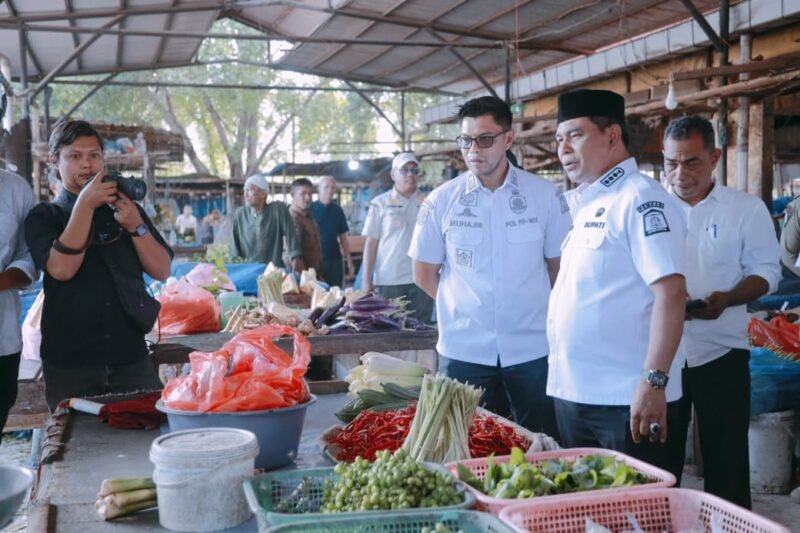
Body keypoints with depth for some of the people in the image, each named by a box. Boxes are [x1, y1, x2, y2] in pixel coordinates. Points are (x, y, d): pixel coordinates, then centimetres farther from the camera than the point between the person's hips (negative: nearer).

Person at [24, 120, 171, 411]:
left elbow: (162, 271, 3)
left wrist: (136, 226, -12)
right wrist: (85, 204, -17)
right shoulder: (43, 217, 2)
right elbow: (61, 269, -16)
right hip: (68, 361, -2)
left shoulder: (126, 208, 9)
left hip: (130, 356, 2)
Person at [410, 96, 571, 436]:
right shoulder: (441, 201, -1)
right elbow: (425, 275, 6)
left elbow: (560, 267, 7)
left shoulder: (544, 195, -1)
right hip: (464, 352, 0)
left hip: (532, 351, 0)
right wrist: (466, 306, 4)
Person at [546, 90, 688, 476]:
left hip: (625, 400, -9)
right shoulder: (588, 207, 15)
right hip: (574, 394, 9)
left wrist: (654, 382, -24)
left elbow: (671, 293, -20)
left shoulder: (640, 199, -12)